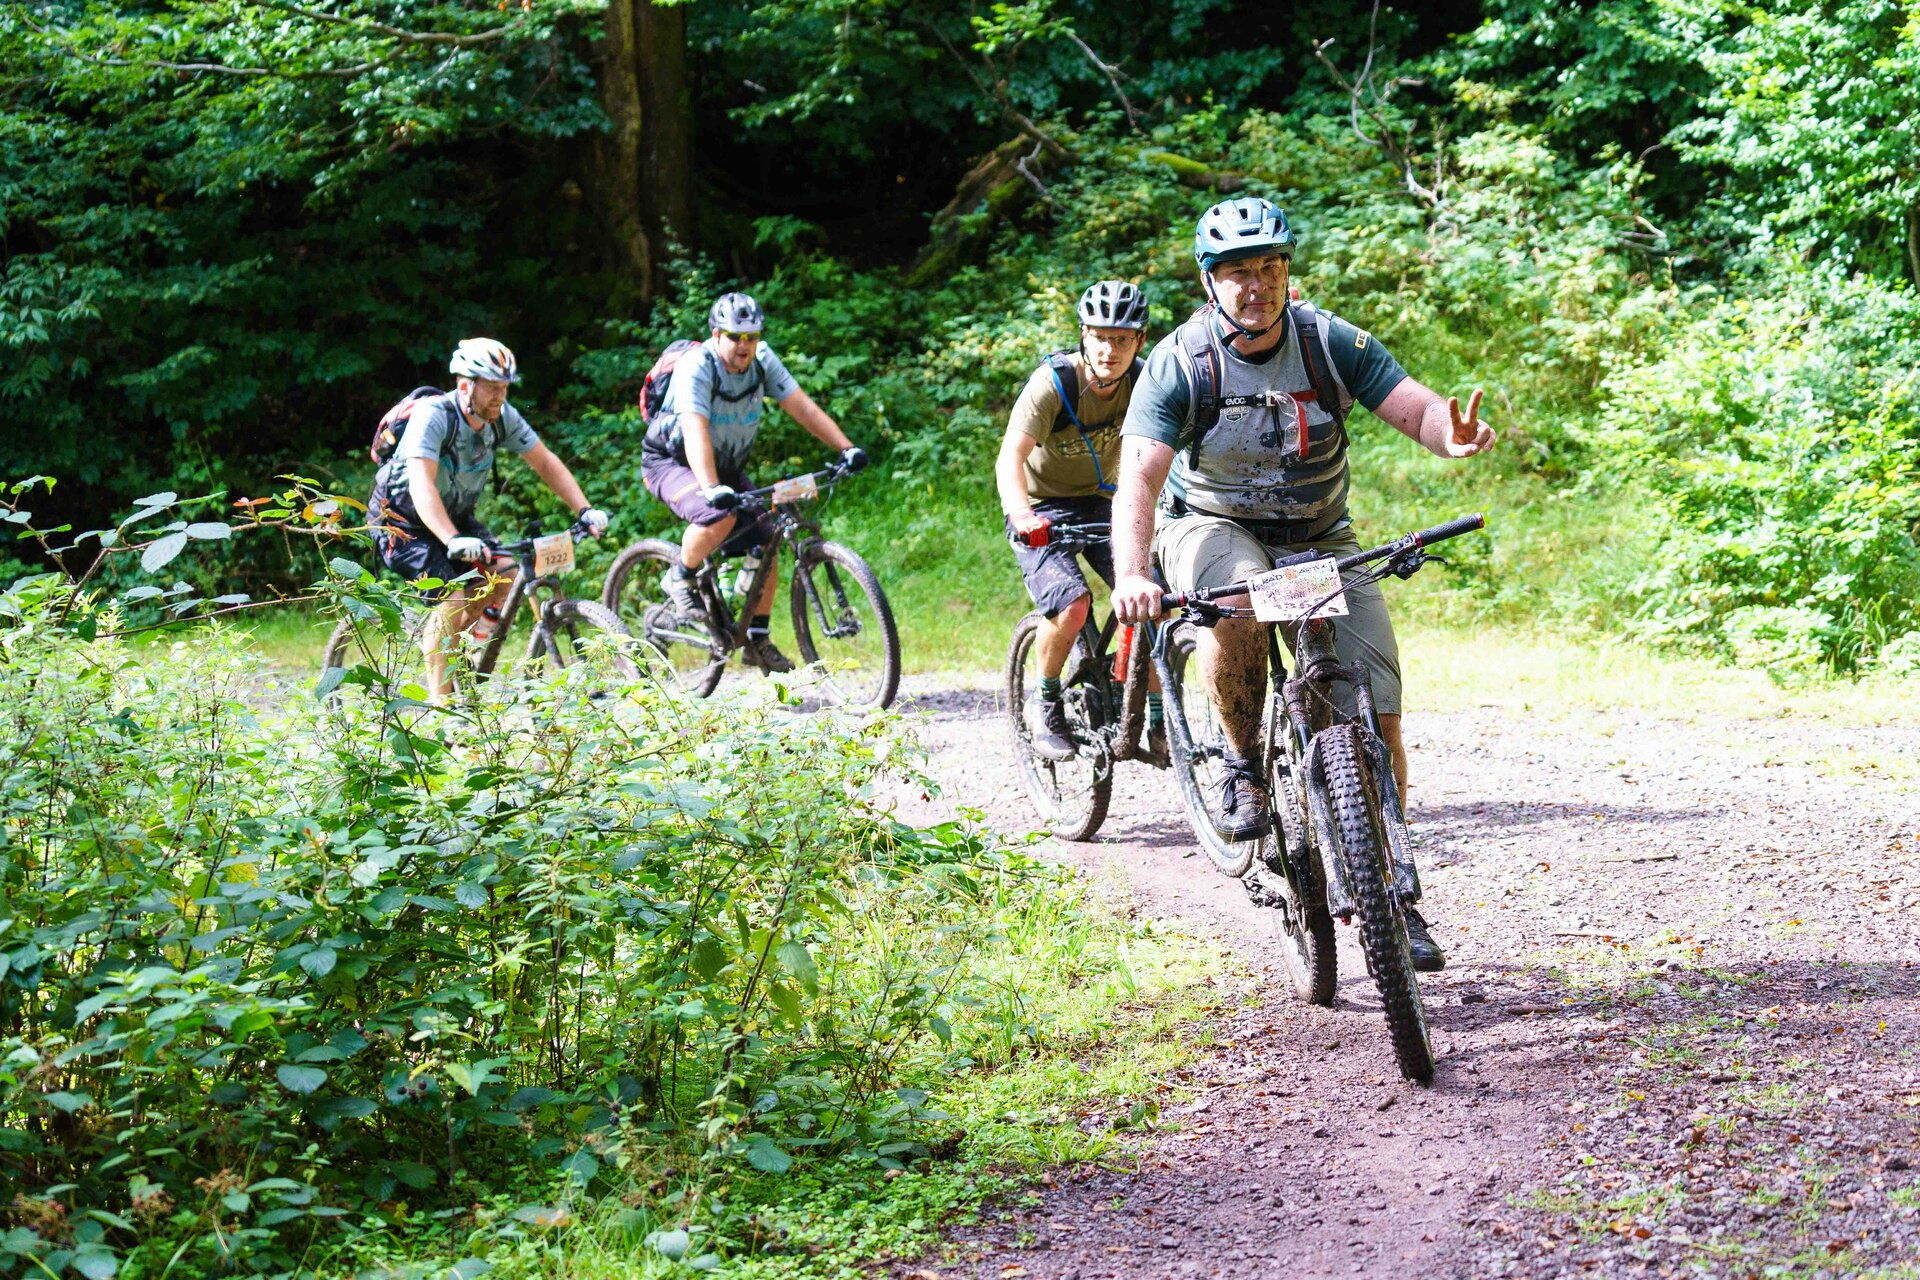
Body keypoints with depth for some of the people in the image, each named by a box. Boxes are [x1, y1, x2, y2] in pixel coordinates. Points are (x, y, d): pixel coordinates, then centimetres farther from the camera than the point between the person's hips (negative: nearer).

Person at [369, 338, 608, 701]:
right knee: (454, 598, -23)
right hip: (401, 521, -7)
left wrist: (585, 510, -15)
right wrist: (453, 541, -54)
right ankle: (439, 698, -11)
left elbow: (546, 463, -2)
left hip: (455, 515, 7)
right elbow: (421, 485, -41)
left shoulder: (502, 417, -11)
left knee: (505, 574, -12)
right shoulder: (433, 416, -30)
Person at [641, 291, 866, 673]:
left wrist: (846, 447, -26)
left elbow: (801, 405, -14)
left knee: (765, 547, -5)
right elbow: (695, 432, -40)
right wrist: (712, 489, -54)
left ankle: (758, 640, 9)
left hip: (728, 466, 7)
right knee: (720, 518, -35)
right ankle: (680, 578, -8)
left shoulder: (762, 360, -11)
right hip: (671, 461, -6)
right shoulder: (695, 368, -28)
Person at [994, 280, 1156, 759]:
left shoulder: (1142, 381, -12)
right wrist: (1020, 513, -51)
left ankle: (1156, 719, 2)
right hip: (1043, 508, -4)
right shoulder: (1054, 382, -24)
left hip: (1100, 501, 4)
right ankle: (1047, 707, 1)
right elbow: (1011, 454, -34)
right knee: (1071, 607, -25)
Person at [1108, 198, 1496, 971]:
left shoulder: (1330, 343, -13)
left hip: (1319, 538, 2)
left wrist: (1453, 436, -46)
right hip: (1212, 526, -2)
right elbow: (1138, 478, -27)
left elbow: (1414, 408, -21)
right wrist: (1131, 575, -45)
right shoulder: (1181, 362, -19)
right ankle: (1244, 763, -12)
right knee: (1236, 608, -39)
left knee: (1377, 719, -8)